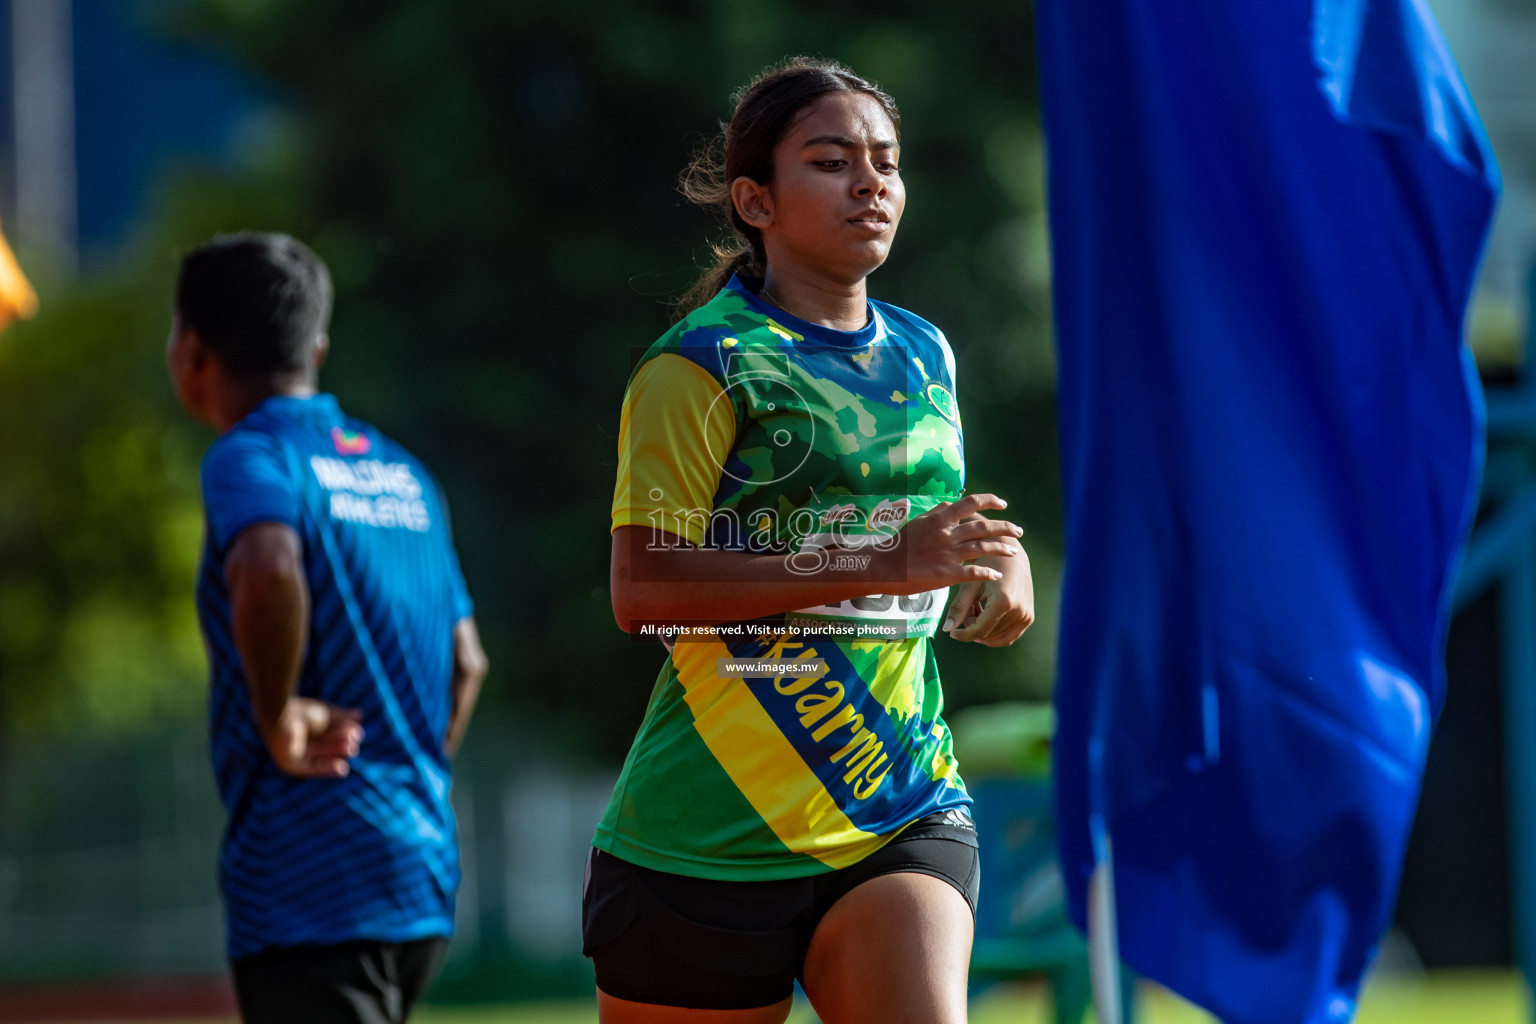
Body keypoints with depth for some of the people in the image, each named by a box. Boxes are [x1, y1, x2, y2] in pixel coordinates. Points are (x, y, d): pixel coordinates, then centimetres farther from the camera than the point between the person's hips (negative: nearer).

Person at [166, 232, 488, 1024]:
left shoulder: (250, 457, -8)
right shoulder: (403, 473, 17)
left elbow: (269, 573, -31)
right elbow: (465, 662, 21)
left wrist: (279, 720, -19)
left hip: (310, 891, -8)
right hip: (425, 878, 8)